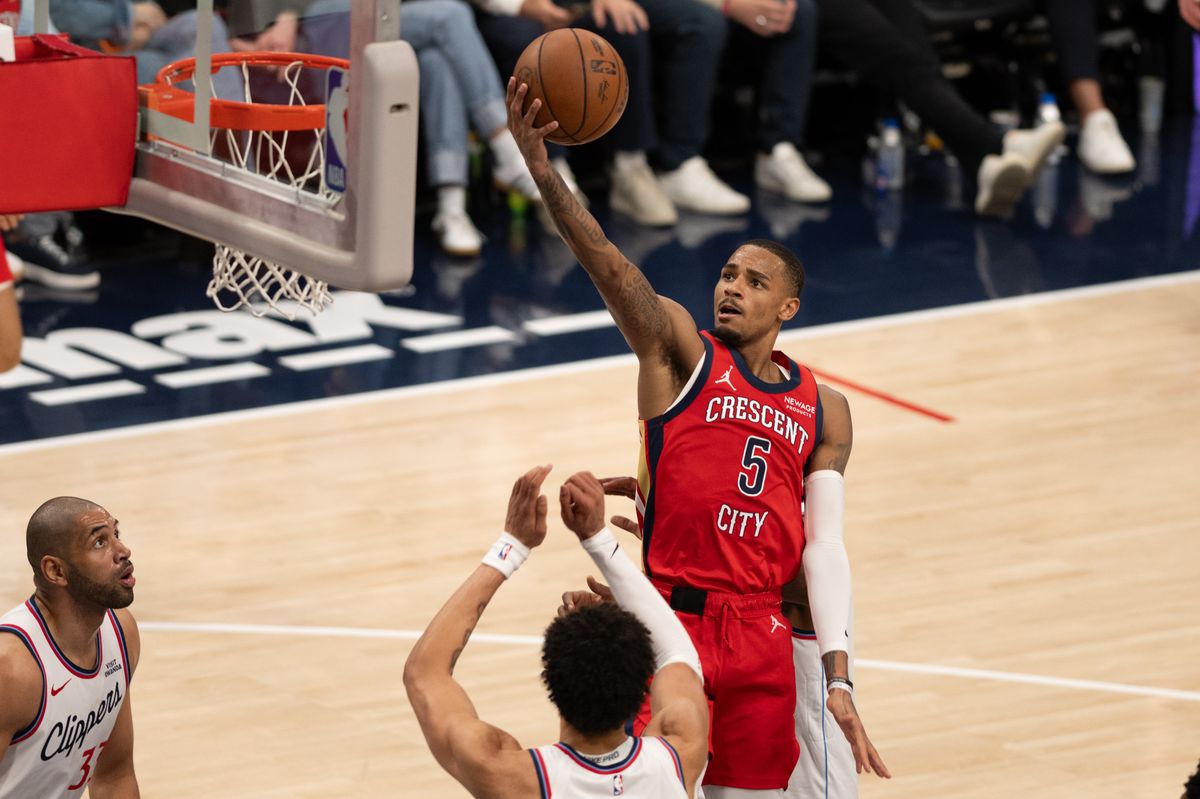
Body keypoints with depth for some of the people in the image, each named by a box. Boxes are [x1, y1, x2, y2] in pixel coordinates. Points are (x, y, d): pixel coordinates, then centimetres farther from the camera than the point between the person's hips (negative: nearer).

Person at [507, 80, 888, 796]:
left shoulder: (823, 409, 13)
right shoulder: (681, 351, 3)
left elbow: (826, 547, 7)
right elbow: (610, 267, -14)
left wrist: (839, 680, -2)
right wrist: (544, 173, -32)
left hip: (762, 638, 4)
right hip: (668, 621, -4)